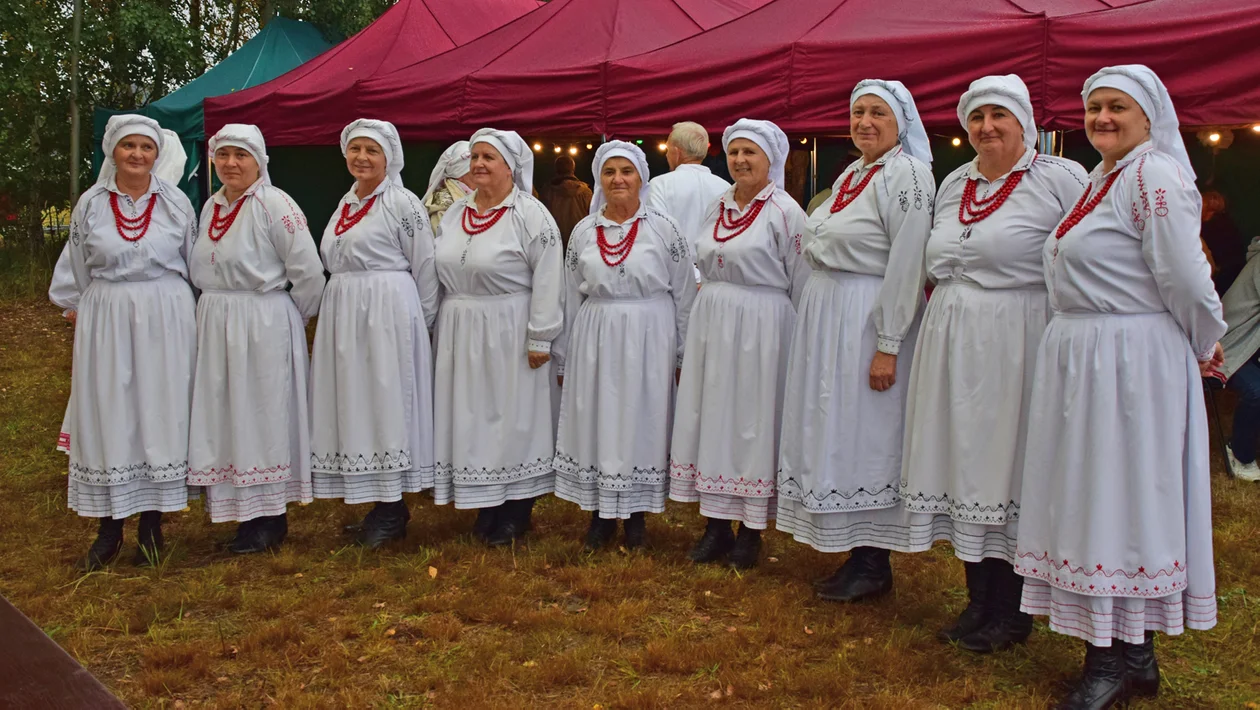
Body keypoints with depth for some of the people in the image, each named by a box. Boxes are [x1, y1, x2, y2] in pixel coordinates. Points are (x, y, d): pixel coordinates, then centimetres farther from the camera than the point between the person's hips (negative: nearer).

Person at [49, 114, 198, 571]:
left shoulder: (176, 203, 3)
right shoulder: (90, 204, 4)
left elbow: (194, 264, 9)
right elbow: (75, 268, 12)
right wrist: (75, 307, 9)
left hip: (165, 321, 0)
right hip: (106, 320, 1)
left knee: (159, 413, 3)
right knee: (107, 417, 2)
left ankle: (151, 525, 14)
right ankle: (109, 529, 10)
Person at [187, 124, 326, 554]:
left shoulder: (274, 204, -12)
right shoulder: (211, 206, 11)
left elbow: (309, 274, -15)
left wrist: (285, 318, -4)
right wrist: (218, 312, 10)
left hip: (265, 328, -7)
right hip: (215, 327, 8)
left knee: (264, 418, 0)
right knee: (226, 420, 10)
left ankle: (271, 520, 11)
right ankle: (245, 513, 20)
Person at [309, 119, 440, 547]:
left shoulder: (403, 203, -7)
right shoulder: (346, 203, 16)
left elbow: (425, 269, -6)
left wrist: (422, 326, -4)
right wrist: (337, 313, 16)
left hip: (387, 313, -8)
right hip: (343, 314, 8)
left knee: (385, 400, -4)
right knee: (353, 404, 9)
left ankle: (392, 513, 6)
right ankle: (383, 507, 18)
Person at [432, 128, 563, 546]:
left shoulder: (531, 216, -10)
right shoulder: (455, 214, 10)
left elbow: (547, 281, -14)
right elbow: (440, 272, 15)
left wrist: (540, 338, -16)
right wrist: (442, 328, 12)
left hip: (508, 333, -6)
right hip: (460, 333, 6)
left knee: (513, 417, 2)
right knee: (471, 417, 10)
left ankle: (515, 514, 13)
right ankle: (486, 507, 21)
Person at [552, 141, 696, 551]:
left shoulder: (663, 228, -1)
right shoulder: (583, 232, 7)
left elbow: (683, 294, 1)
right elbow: (570, 298, 11)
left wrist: (684, 355, 0)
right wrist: (564, 357, 12)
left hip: (649, 340, -2)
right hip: (595, 342, 2)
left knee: (642, 421, 5)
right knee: (597, 422, 6)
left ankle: (636, 515, 19)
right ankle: (602, 514, 19)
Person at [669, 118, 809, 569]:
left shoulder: (785, 211, -8)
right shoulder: (717, 208, 12)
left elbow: (802, 284, -8)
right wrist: (706, 322, 16)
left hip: (761, 328, -6)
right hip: (711, 324, 7)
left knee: (753, 419, 0)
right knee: (711, 415, 8)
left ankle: (751, 532, 12)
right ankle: (716, 526, 19)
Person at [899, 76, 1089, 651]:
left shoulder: (1060, 179, -6)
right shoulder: (953, 184, 14)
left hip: (1015, 342, -6)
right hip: (951, 343, 7)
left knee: (1007, 465, -1)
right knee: (962, 460, 9)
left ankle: (1011, 613, 13)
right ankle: (978, 600, 22)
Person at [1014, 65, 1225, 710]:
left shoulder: (1155, 177, -14)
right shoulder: (1099, 179, 15)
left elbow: (1186, 280, -18)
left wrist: (1205, 346, -4)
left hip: (1131, 363, -9)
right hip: (1079, 359, 9)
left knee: (1123, 499, -2)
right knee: (1091, 499, 12)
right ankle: (1124, 657, 23)